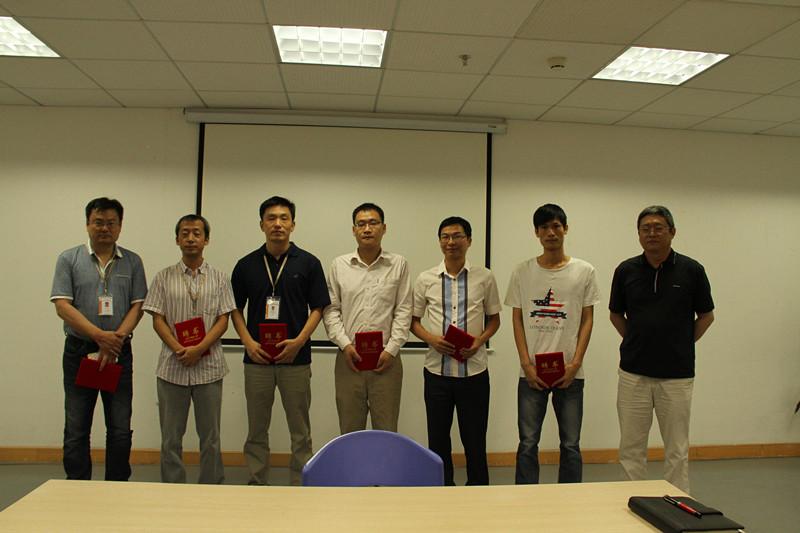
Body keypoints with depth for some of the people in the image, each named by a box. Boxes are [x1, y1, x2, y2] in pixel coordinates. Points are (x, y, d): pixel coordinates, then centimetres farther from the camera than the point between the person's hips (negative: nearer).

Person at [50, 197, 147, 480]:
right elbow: (62, 307, -5)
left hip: (120, 353, 1)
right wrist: (100, 335, -16)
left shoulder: (132, 262, 8)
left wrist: (117, 338, -14)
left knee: (120, 429, 5)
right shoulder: (69, 259, 4)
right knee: (76, 430, 5)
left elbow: (137, 307, 3)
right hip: (79, 352, -1)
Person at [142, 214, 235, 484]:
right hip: (172, 367, 1)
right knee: (171, 437, 8)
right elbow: (157, 320, 2)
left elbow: (223, 320, 0)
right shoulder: (164, 277, 7)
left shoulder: (220, 278, 6)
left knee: (210, 436, 7)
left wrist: (198, 349, -14)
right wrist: (179, 349, -13)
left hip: (209, 367, 0)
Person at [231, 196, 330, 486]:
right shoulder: (246, 265, 7)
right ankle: (257, 487, 23)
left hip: (296, 358, -2)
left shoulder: (308, 263, 2)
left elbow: (318, 308, 1)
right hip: (257, 358, 2)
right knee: (256, 430, 10)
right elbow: (235, 308, 10)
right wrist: (248, 342, -5)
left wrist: (298, 341, -12)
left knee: (300, 431, 5)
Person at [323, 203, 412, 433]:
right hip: (349, 358, 1)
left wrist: (391, 349, -7)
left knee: (386, 429, 5)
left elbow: (404, 311, 2)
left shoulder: (398, 265, 5)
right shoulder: (339, 265, 8)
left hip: (386, 359, -1)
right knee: (349, 427, 9)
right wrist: (345, 345, -5)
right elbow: (330, 310, 7)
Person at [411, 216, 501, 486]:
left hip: (474, 370, -1)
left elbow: (494, 318, 10)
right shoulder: (426, 279, 3)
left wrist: (480, 340, -9)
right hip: (437, 369, 1)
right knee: (438, 439, 12)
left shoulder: (484, 277, 2)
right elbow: (414, 320, 9)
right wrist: (432, 339, -10)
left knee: (474, 440, 8)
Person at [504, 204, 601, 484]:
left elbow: (587, 320, 4)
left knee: (570, 445, 7)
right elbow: (517, 319, 5)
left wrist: (575, 363, -6)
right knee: (528, 443, 4)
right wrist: (526, 364, -5)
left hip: (570, 373, 0)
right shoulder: (523, 272, 5)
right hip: (531, 372, 0)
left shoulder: (584, 271, 4)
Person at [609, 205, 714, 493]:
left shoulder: (691, 270, -2)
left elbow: (706, 316, 9)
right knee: (631, 448, 7)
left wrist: (681, 346, 4)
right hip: (633, 373, 1)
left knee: (677, 450, 9)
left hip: (677, 375, -1)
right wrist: (637, 342, 6)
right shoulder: (626, 270, 2)